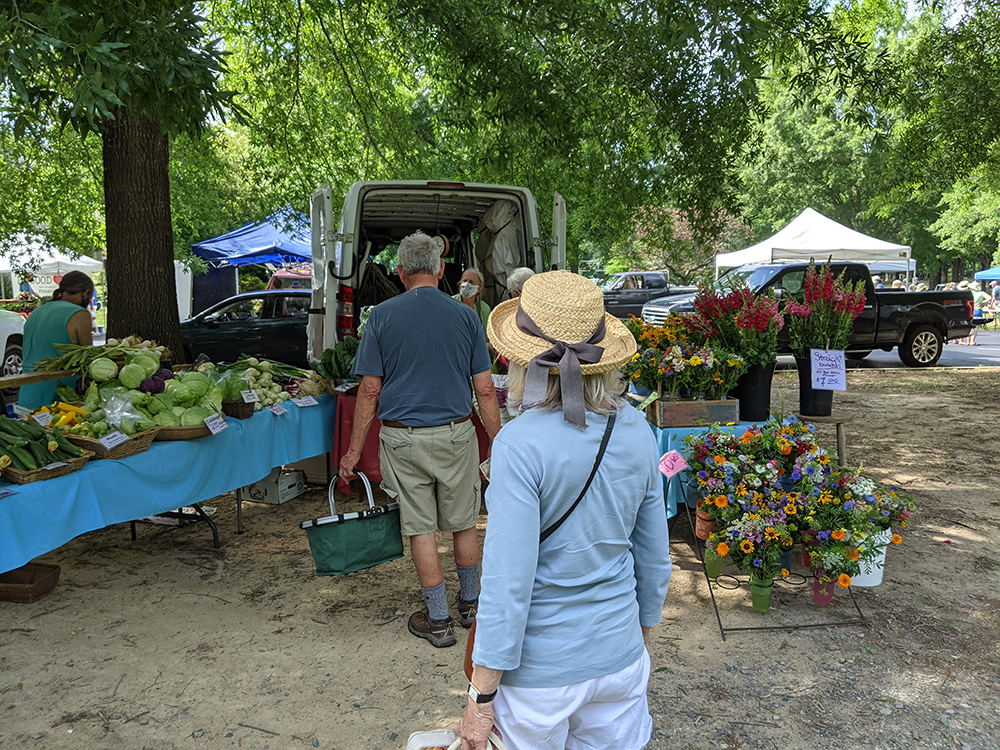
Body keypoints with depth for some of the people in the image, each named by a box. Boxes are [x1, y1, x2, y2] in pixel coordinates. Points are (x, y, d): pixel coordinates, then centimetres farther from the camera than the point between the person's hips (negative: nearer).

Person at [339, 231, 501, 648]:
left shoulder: (382, 316, -4)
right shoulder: (464, 316, -1)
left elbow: (369, 390, -5)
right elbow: (485, 390, -1)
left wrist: (354, 450, 2)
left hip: (402, 437, -1)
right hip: (456, 434, 2)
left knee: (421, 529, 9)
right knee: (464, 523, 17)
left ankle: (439, 621, 19)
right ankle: (470, 605, 33)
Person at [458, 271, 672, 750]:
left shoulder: (521, 445, -23)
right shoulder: (636, 432, -6)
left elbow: (508, 584, -22)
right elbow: (655, 557, 4)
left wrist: (480, 697, -12)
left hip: (538, 670, -4)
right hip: (619, 657, 5)